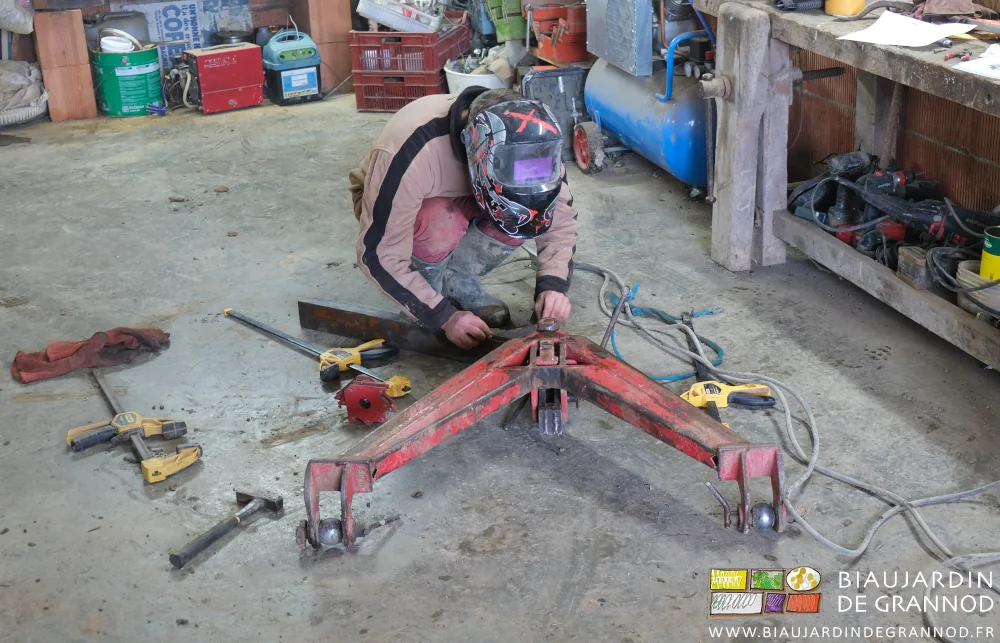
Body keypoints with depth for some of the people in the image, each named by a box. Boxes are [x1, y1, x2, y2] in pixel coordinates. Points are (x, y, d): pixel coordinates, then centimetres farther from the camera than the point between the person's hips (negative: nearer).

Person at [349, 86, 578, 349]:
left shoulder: (528, 138, -27)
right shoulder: (412, 151, -40)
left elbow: (559, 212, -15)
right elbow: (378, 254, -33)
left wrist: (552, 284, -29)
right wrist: (444, 316, -33)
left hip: (462, 201, 4)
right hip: (389, 204, -4)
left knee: (522, 212, -26)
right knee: (442, 222, -37)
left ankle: (455, 280, -4)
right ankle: (430, 289, -7)